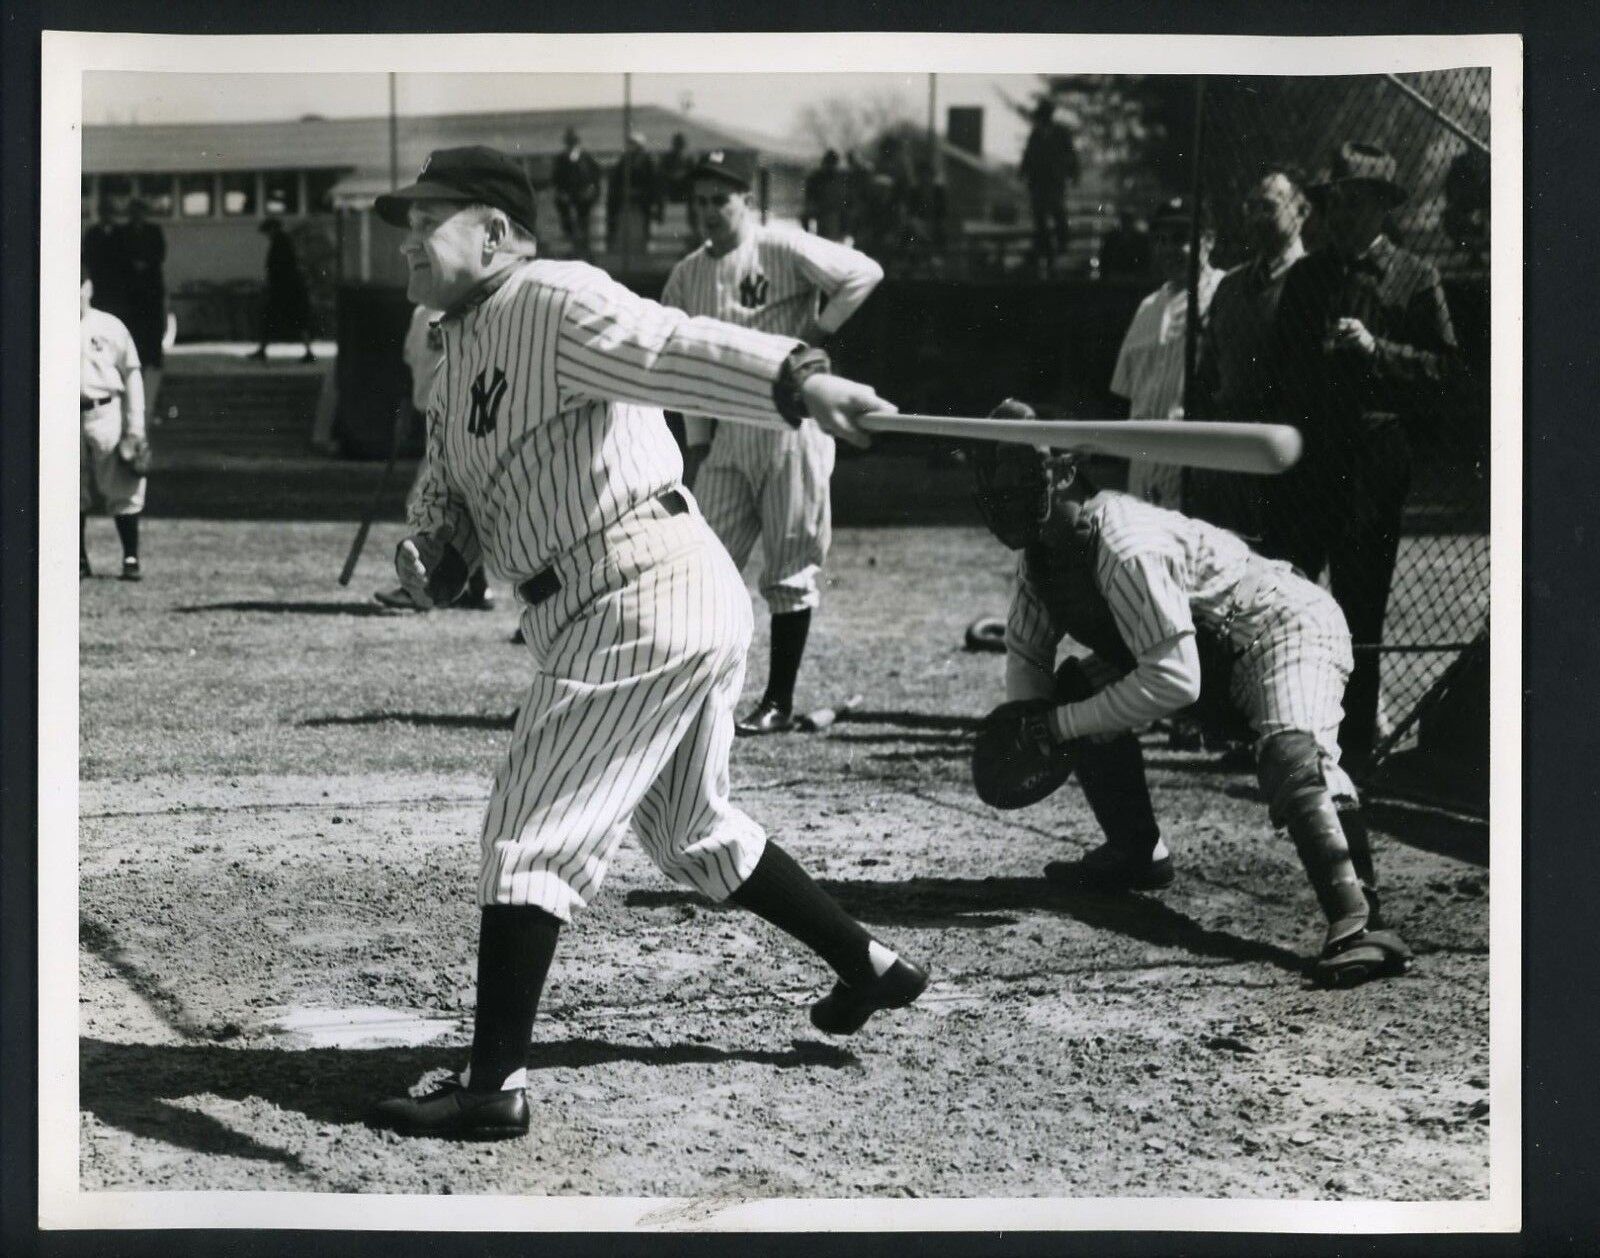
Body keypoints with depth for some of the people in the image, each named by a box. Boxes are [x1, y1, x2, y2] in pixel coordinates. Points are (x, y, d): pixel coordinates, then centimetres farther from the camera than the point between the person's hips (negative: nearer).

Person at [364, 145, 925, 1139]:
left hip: (642, 602, -10)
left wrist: (795, 378, -46)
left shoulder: (550, 299, -11)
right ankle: (869, 968, 36)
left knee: (531, 836, -6)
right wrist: (431, 556, -5)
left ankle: (494, 1085, -2)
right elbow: (451, 494, 19)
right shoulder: (464, 349, 20)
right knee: (692, 828, 24)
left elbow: (674, 348, -29)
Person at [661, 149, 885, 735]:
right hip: (727, 431, 6)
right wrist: (696, 443, 10)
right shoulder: (686, 276, 10)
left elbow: (865, 273, -14)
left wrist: (814, 332, -14)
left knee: (789, 567, 1)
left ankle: (780, 701, 7)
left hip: (791, 420, -6)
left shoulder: (784, 250, -8)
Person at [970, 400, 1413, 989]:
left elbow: (1174, 681, -33)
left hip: (1285, 630, -10)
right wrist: (1026, 726, -9)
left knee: (1292, 755, -36)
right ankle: (1138, 853, 16)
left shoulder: (1126, 548, -30)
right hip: (1207, 649, 10)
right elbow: (1027, 651, 12)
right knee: (1077, 685, 5)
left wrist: (1064, 723, -26)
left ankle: (1360, 923, -47)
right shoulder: (1042, 549, -2)